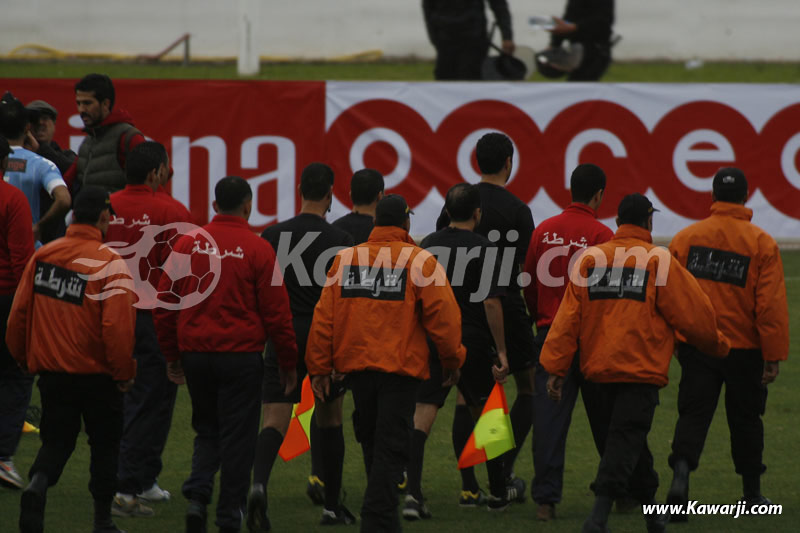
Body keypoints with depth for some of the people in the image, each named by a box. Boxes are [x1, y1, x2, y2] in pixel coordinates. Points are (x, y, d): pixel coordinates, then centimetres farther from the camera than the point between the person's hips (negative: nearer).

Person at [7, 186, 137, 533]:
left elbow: (19, 312, 2)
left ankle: (38, 484, -16)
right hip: (97, 374, -3)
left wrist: (23, 357, 18)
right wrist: (125, 372, -8)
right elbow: (117, 325, -22)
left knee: (56, 441, 14)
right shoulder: (109, 263, -17)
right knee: (105, 443, 15)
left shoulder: (43, 255, -3)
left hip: (51, 372, 3)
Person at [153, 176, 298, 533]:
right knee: (237, 437, 4)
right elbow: (276, 312, -4)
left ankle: (197, 496, -3)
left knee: (207, 430, 18)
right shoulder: (257, 249, -6)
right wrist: (287, 363, 7)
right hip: (241, 356, -3)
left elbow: (163, 304, 7)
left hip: (195, 355, 3)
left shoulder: (188, 243, 3)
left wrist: (171, 355, 18)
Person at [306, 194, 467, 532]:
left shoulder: (345, 260, 5)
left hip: (357, 364, 4)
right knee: (391, 447, -3)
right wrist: (452, 360, 4)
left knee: (372, 443, 18)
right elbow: (443, 314, -9)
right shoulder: (420, 262, -6)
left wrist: (319, 368, 9)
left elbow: (324, 317, 4)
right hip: (401, 366, -4)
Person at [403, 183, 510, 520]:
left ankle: (413, 491, -23)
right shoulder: (483, 249, -6)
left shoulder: (428, 245, 6)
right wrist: (501, 351, -7)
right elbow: (491, 303, -12)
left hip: (432, 342, 2)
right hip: (473, 345, -2)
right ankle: (497, 493, 26)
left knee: (422, 417, -6)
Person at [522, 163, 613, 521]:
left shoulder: (543, 232, 3)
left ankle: (546, 499, -7)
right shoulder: (600, 235, -8)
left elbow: (529, 287, 10)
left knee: (549, 420, 0)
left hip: (549, 334, 2)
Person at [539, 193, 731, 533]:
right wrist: (718, 345, 16)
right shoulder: (659, 262, -6)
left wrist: (556, 368, 4)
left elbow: (568, 317, 2)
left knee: (626, 441, 19)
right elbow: (694, 314, -2)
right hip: (642, 371, -5)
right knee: (626, 441, -8)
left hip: (599, 369, 5)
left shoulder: (589, 259, 4)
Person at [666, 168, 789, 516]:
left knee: (693, 413, 1)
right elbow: (771, 303, -10)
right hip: (745, 349, -1)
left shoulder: (684, 239, 1)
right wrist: (774, 355, -6)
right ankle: (752, 492, 23)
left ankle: (681, 472, -24)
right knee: (745, 419, 13)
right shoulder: (762, 244, -6)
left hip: (696, 345, 1)